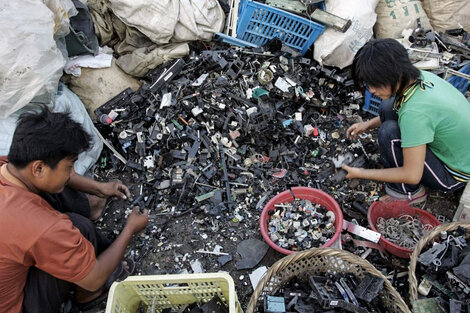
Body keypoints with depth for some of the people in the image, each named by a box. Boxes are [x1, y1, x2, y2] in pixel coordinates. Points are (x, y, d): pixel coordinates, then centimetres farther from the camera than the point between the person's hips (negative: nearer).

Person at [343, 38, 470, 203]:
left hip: (454, 175, -8)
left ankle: (410, 192, -2)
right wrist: (367, 125, 1)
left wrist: (361, 173, -18)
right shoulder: (420, 76, -10)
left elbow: (412, 175, -29)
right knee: (388, 107, -2)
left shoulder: (415, 111, -35)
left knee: (389, 132, -25)